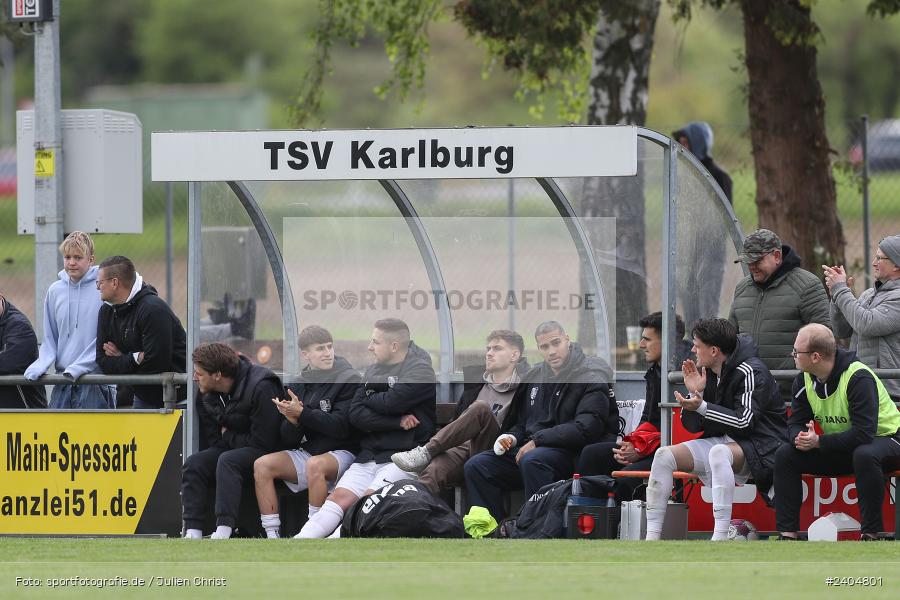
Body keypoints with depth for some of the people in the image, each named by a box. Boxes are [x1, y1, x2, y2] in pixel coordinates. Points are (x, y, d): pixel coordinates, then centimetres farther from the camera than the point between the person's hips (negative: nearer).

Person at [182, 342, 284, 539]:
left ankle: (224, 530, -44)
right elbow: (213, 440, 8)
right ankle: (192, 532, -26)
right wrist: (232, 439, -12)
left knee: (228, 461, -35)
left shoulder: (261, 388, -22)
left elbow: (263, 442, -22)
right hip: (231, 449, 7)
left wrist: (228, 437, -9)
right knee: (193, 464, -17)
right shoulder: (206, 395, 2)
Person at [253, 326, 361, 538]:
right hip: (306, 451, 6)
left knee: (315, 464, -37)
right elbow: (289, 441, 7)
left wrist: (302, 414, -21)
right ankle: (271, 536, -18)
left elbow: (341, 426, -17)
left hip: (342, 452, -6)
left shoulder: (348, 379, -6)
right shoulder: (299, 385, 9)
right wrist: (292, 420, -16)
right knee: (262, 465, -14)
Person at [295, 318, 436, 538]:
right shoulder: (372, 372, 18)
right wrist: (397, 422, -9)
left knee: (369, 501, -25)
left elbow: (391, 402, -16)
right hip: (368, 455, 6)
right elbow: (356, 415, 4)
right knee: (338, 498, -13)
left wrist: (367, 400, 5)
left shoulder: (420, 370, -2)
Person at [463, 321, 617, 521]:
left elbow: (586, 428, -17)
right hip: (530, 448, 8)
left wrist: (538, 441, -18)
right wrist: (510, 438, 3)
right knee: (475, 467, -8)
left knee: (532, 461, -39)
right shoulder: (534, 377, 17)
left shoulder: (592, 377, -6)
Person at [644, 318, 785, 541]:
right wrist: (695, 393, -6)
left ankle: (720, 537, -46)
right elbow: (693, 426, 11)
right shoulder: (707, 373, 9)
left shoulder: (750, 372, -14)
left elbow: (744, 422, -22)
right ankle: (651, 537, -12)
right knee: (664, 455, -7)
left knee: (719, 452, -40)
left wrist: (701, 407, -26)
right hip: (722, 441, 8)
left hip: (758, 446, -8)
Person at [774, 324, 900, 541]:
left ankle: (871, 533, -30)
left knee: (864, 455, -41)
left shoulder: (858, 378, -27)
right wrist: (799, 439, -25)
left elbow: (864, 433, -33)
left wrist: (818, 442, -34)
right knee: (785, 455, -10)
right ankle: (787, 533, -10)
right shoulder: (804, 379, -5)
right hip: (839, 449, 7)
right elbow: (796, 423, 1)